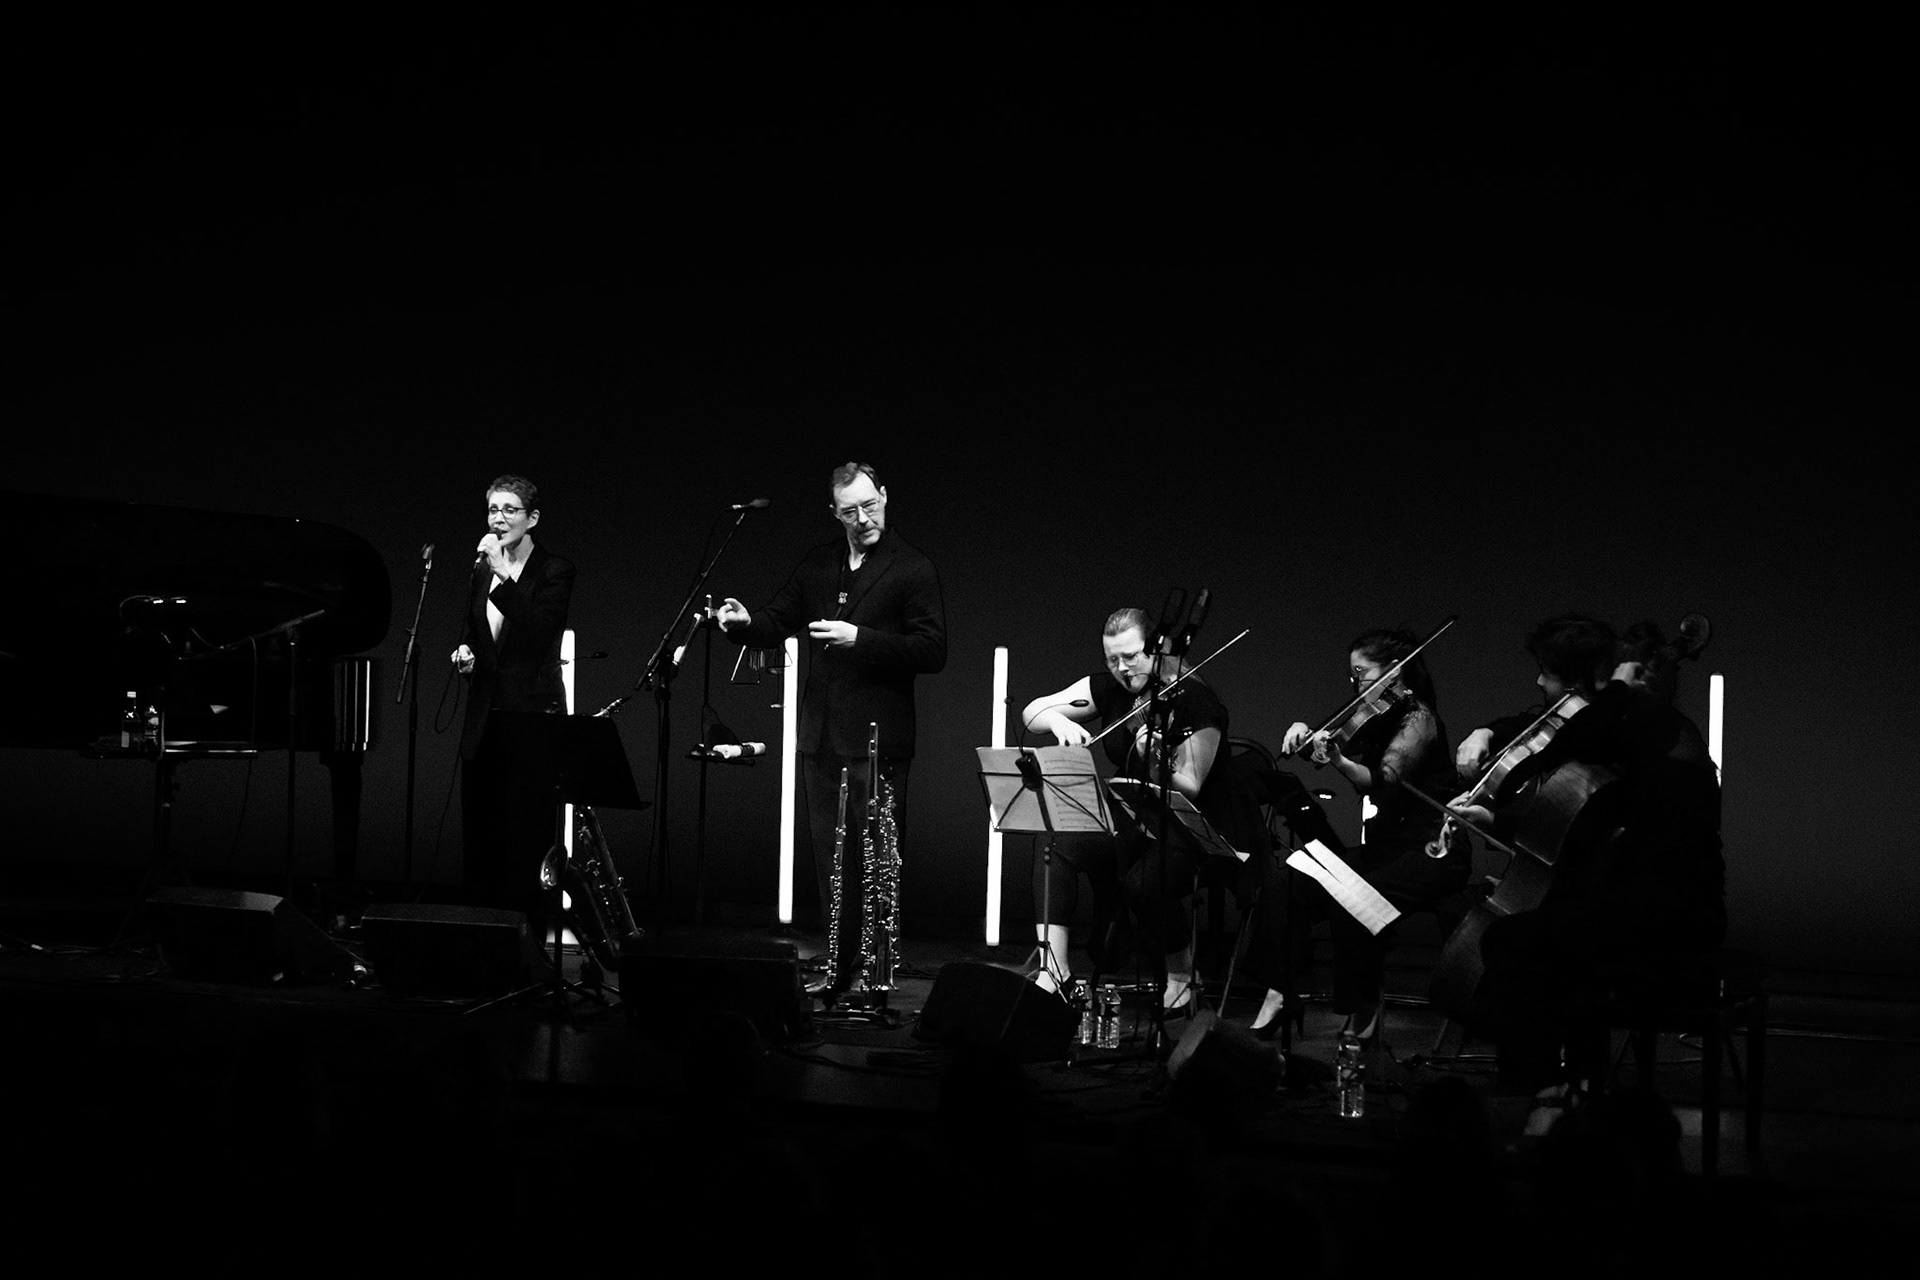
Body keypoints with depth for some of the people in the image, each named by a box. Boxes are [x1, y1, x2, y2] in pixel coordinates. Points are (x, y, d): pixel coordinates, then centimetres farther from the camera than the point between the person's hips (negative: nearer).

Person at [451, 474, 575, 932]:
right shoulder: (481, 573, 14)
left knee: (527, 838, -6)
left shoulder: (554, 571, -4)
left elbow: (540, 633, -20)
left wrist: (503, 575, -22)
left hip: (532, 720, -6)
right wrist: (464, 653, 2)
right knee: (480, 834, 7)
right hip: (484, 722, 6)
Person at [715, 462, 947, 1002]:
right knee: (829, 858, 8)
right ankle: (839, 970, 15)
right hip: (820, 735, 6)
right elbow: (777, 622, 16)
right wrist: (744, 622, -6)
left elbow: (931, 652, -10)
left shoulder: (914, 569, -4)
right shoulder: (818, 563, 13)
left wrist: (860, 638, -19)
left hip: (877, 736, -6)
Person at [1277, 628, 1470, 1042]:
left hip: (1432, 853, -8)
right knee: (1299, 888, -11)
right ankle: (1278, 996, -9)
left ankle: (1364, 1017, -22)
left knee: (1350, 904, -32)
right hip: (1385, 847, 8)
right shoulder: (1375, 717, 13)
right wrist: (1304, 734, -9)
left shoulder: (1418, 719, -13)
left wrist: (1338, 760, -46)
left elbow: (1383, 780, -28)